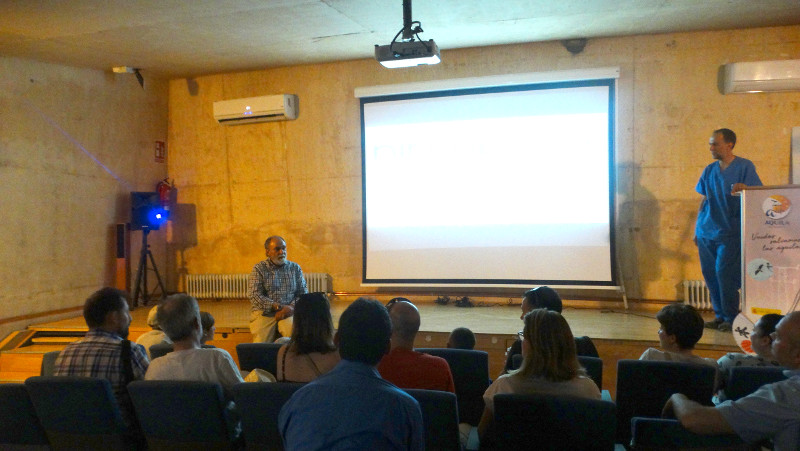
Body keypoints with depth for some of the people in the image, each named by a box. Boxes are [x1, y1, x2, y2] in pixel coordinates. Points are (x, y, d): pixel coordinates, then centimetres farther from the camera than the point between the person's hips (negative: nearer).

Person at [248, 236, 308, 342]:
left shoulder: (295, 268, 15)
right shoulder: (259, 269, 7)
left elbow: (303, 293, 10)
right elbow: (255, 296, -4)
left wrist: (292, 307, -11)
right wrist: (278, 307, -13)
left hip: (288, 312, 1)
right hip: (264, 312, -1)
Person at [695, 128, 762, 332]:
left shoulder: (745, 167, -3)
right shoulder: (709, 170, 12)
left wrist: (744, 188, -27)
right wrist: (697, 228, 15)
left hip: (729, 232, -5)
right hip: (706, 231, 5)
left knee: (724, 274, -6)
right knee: (709, 273, 6)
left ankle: (731, 317, 8)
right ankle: (720, 315, 19)